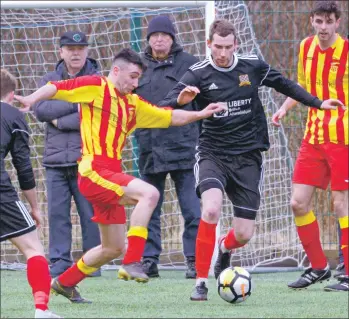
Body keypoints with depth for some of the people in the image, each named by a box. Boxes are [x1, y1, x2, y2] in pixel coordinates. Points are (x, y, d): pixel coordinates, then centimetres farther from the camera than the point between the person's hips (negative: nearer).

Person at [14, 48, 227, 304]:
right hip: (94, 172, -9)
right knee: (149, 193, -27)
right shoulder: (97, 87, -3)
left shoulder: (133, 104, 19)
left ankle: (64, 282, 32)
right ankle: (132, 263, -27)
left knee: (114, 248, 15)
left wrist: (201, 114, 15)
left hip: (111, 175, 9)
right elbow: (56, 88, -11)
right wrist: (32, 99, -28)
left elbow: (170, 117, 25)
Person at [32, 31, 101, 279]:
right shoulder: (50, 80, 14)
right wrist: (75, 104, -10)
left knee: (90, 213, -1)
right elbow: (40, 109, -2)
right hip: (56, 159, 3)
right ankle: (59, 261, 4)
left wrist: (60, 121, -7)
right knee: (57, 213, 0)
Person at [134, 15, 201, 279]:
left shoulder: (189, 64, 0)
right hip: (149, 149, 4)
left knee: (192, 209, -3)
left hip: (182, 146, -4)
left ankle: (195, 261, 2)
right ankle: (149, 260, 12)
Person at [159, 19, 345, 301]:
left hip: (248, 157, 2)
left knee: (244, 234, 0)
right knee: (211, 209, -30)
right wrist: (180, 101, -38)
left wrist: (318, 103, 18)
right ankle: (201, 282, -17)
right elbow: (164, 110, -16)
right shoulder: (198, 74, -8)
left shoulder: (253, 66, 0)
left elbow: (284, 84, 18)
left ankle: (225, 247, 40)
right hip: (213, 154, -2)